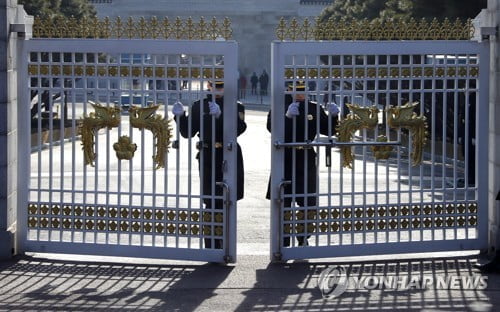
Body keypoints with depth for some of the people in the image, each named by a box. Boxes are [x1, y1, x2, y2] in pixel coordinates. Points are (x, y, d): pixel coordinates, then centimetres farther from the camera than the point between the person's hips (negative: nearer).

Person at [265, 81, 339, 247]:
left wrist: (333, 116, -14)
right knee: (283, 203, 3)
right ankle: (283, 243, 11)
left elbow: (328, 130, 5)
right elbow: (272, 127, -21)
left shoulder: (314, 108, 5)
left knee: (309, 202, 7)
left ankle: (303, 239, 23)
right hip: (285, 160, -3)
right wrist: (288, 116, -36)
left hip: (306, 161, 3)